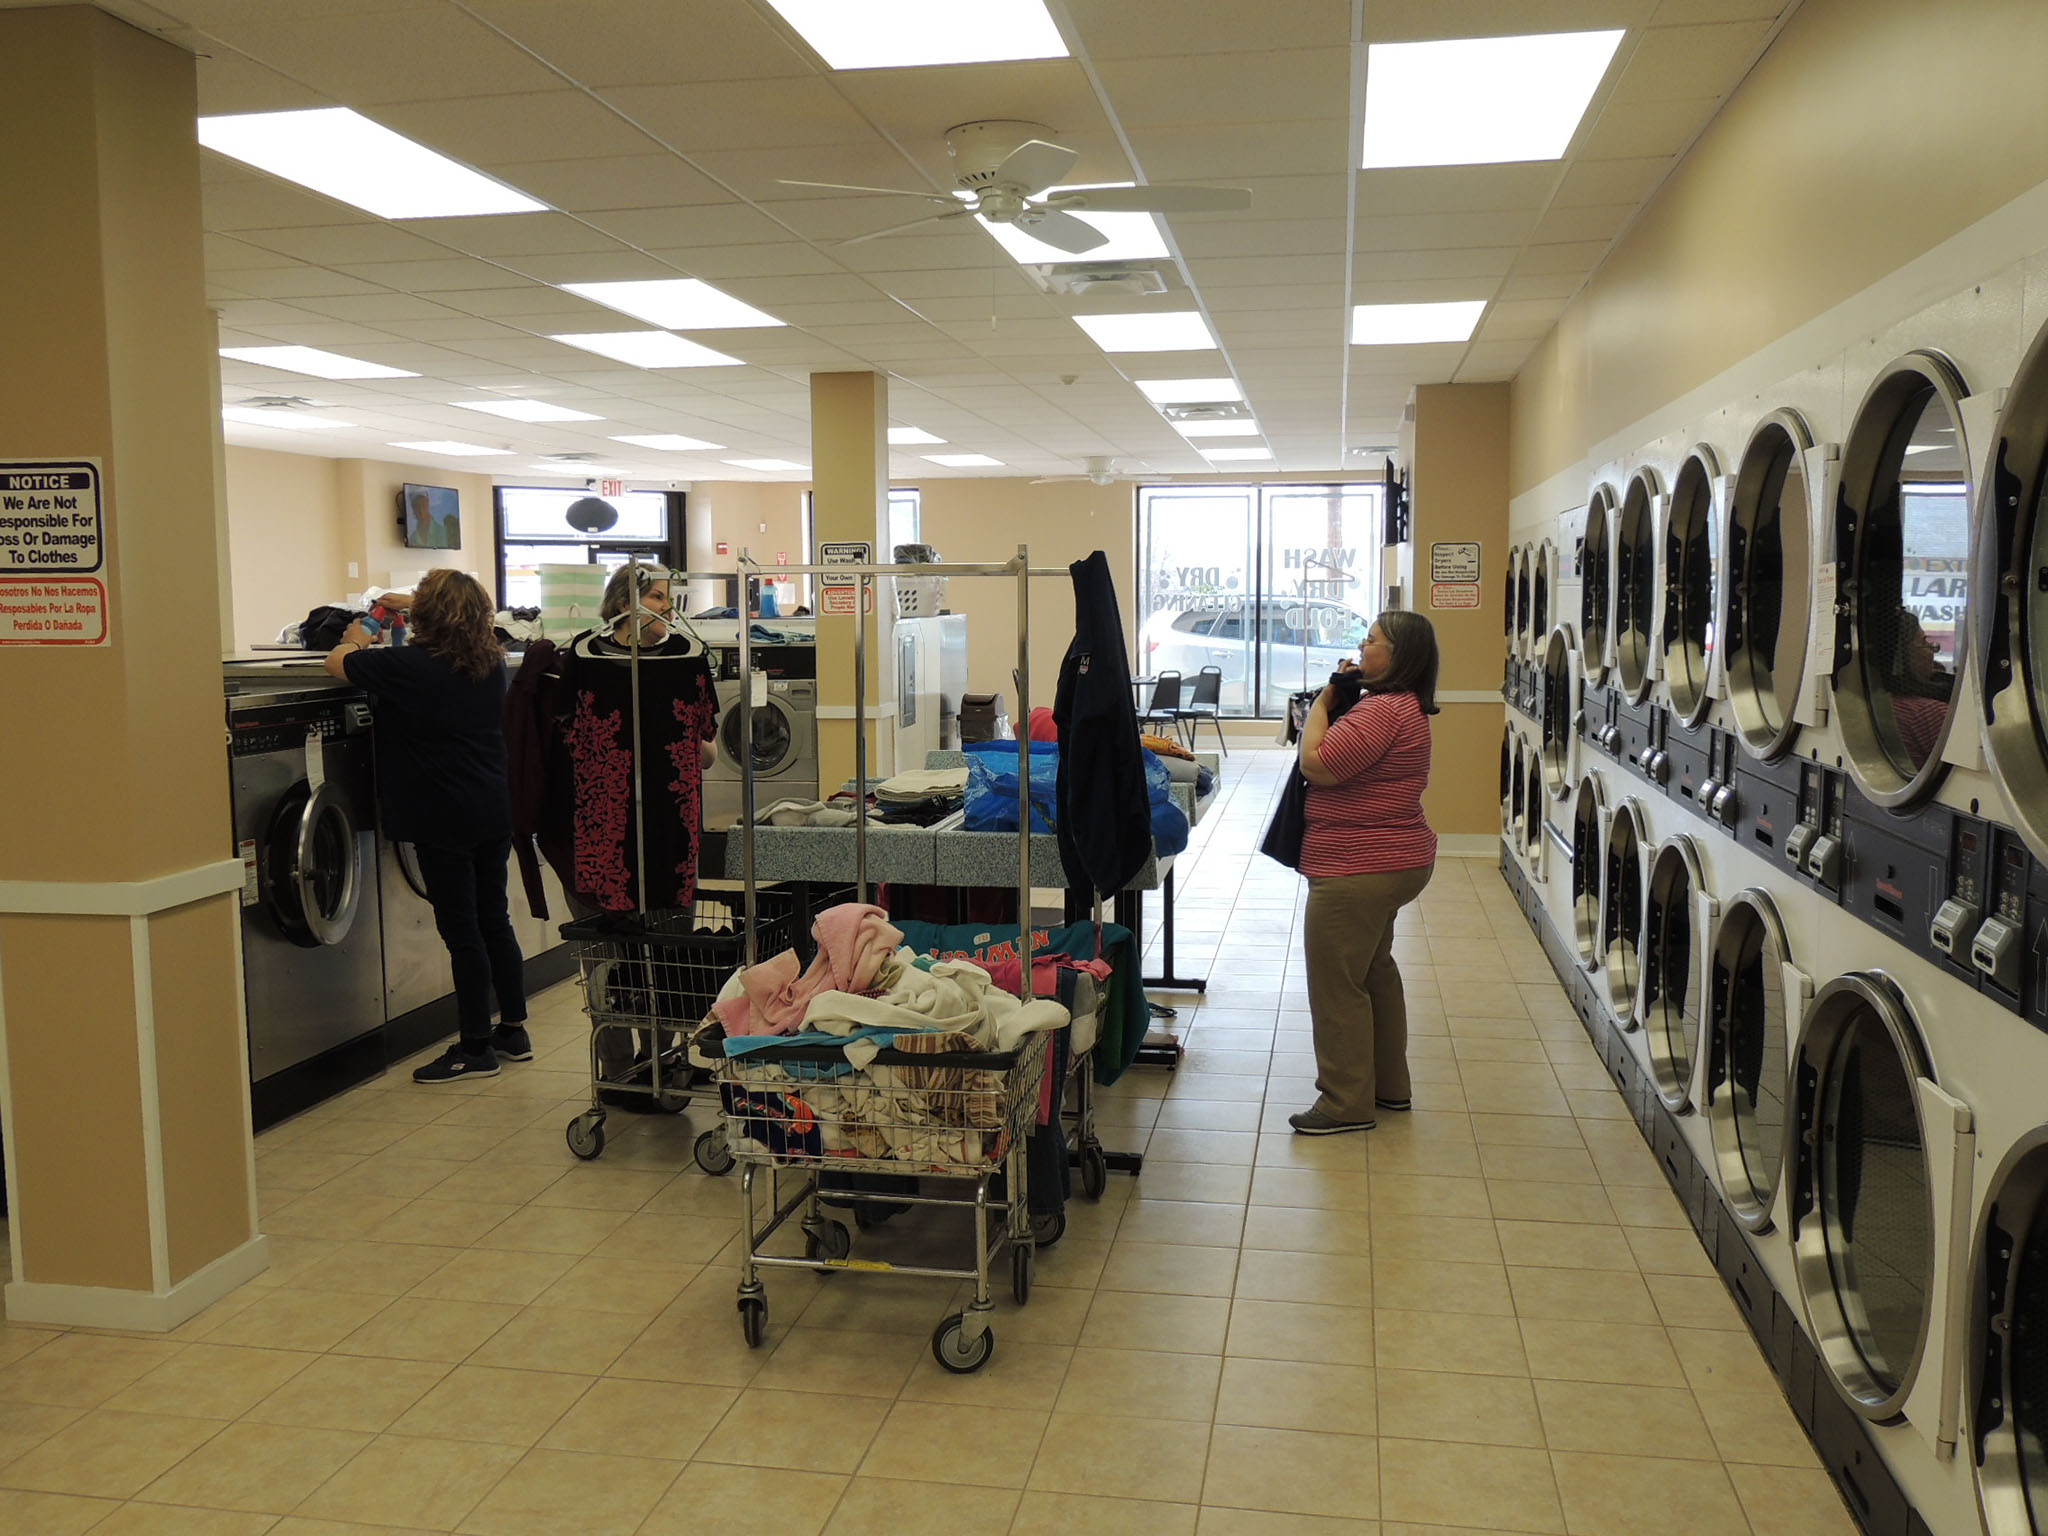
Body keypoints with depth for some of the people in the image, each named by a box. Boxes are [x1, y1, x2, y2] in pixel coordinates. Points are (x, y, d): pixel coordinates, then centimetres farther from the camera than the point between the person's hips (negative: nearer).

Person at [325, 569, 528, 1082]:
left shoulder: (406, 666, -16)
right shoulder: (492, 663, 3)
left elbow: (337, 661, -2)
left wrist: (355, 641, 21)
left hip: (444, 819, -7)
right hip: (494, 811, 7)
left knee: (462, 931, 0)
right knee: (494, 920, 16)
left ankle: (476, 1048, 9)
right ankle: (513, 1031, 26)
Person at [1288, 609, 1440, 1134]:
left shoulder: (1383, 711, -23)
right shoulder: (1402, 706, 13)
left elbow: (1317, 765, -25)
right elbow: (1347, 763, 17)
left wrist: (1322, 701, -11)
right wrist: (1334, 697, 3)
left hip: (1359, 870, -12)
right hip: (1395, 860, 12)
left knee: (1336, 983, -2)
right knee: (1374, 970, 21)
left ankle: (1347, 1103, 6)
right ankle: (1388, 1085, 33)